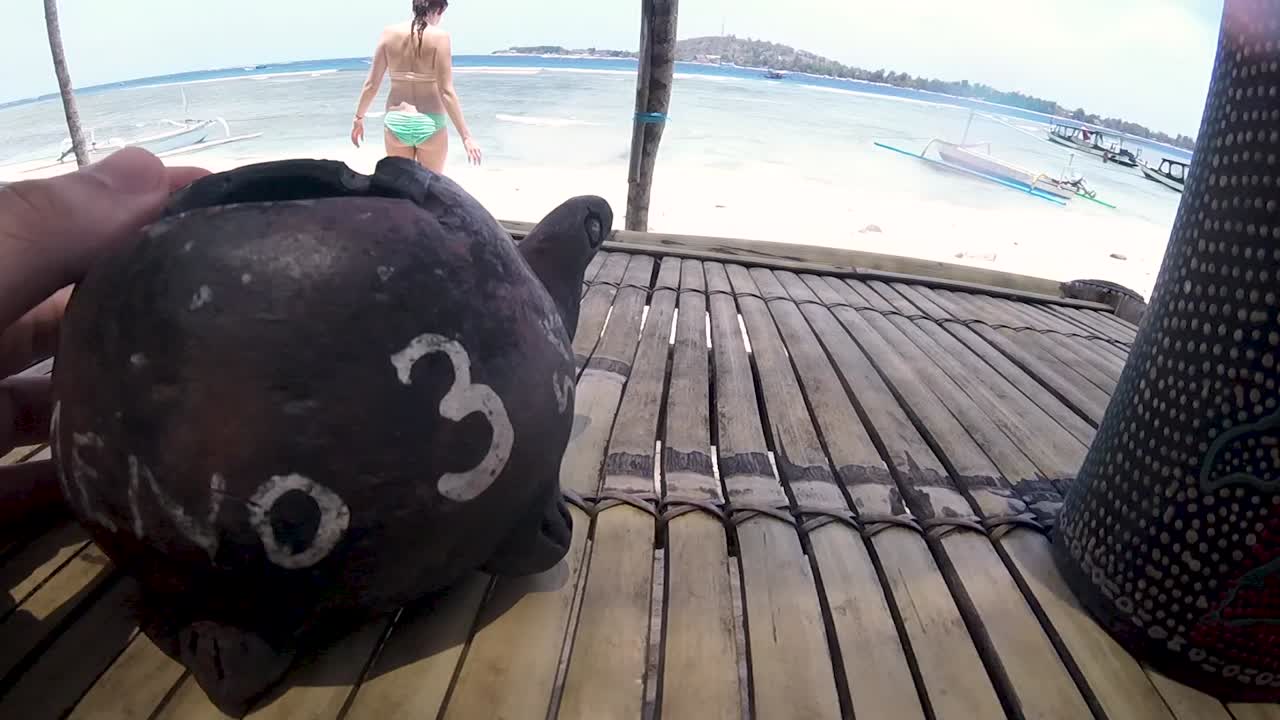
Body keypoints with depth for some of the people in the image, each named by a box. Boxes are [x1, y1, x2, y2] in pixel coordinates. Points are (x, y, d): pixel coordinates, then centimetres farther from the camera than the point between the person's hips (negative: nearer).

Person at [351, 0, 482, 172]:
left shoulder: (390, 33, 1)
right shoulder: (439, 36, -9)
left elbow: (371, 84, 2)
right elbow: (446, 92, -15)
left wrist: (359, 117, 15)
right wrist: (466, 135, -13)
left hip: (396, 123, 3)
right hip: (429, 125, -3)